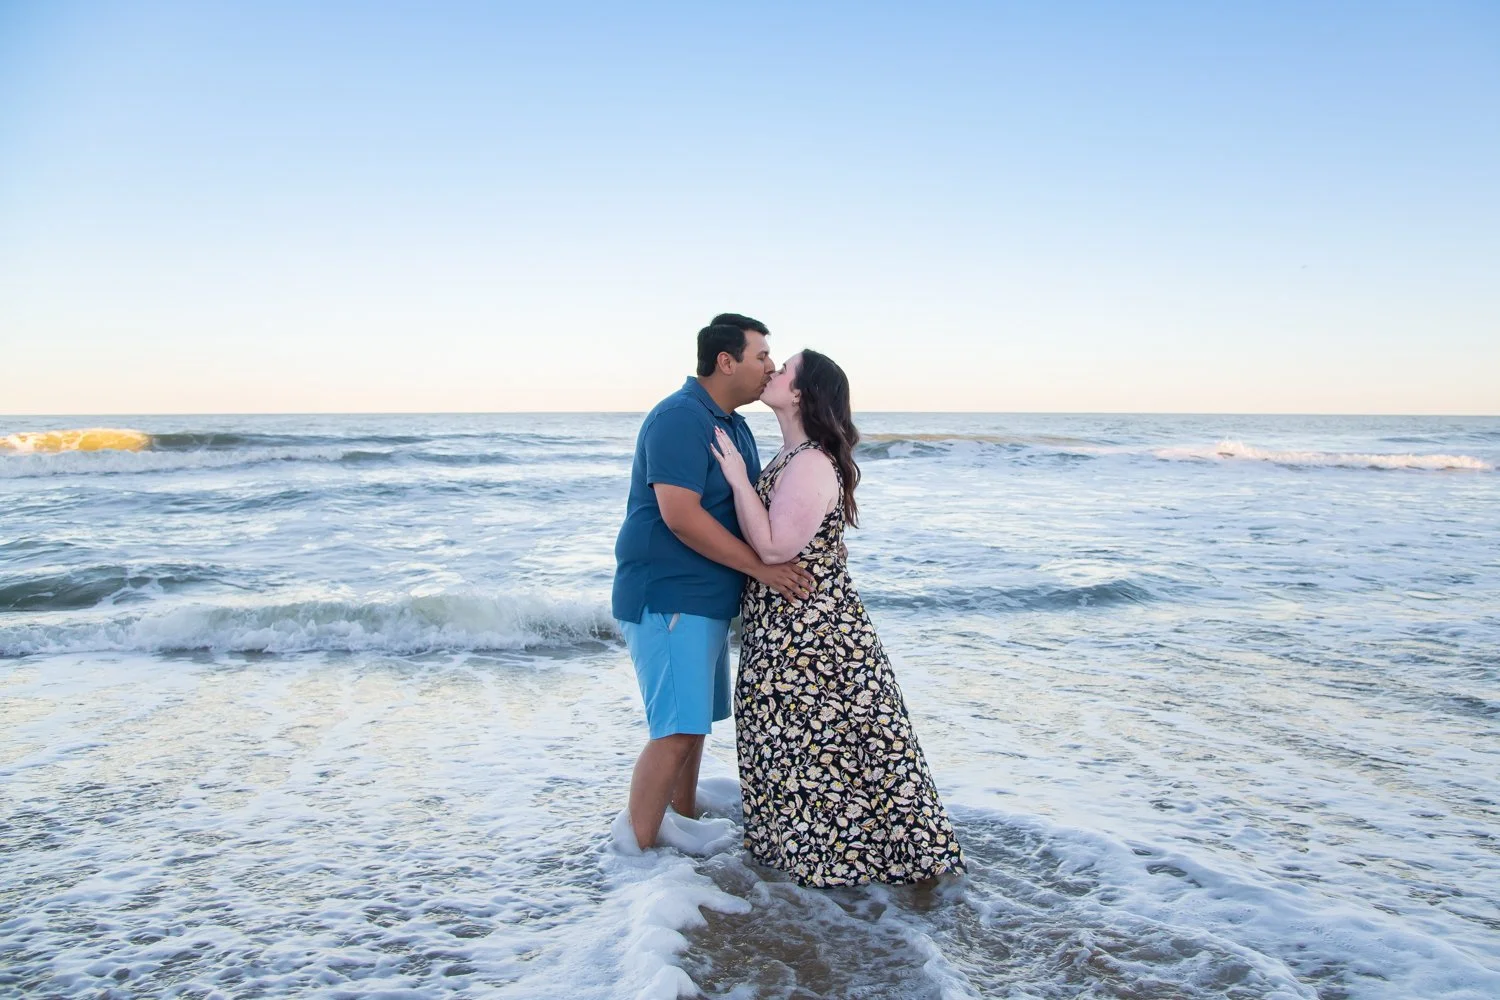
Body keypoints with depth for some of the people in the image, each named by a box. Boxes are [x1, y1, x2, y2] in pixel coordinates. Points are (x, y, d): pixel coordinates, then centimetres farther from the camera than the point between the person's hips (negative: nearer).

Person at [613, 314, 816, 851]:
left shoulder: (734, 425, 16)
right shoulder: (679, 418, -16)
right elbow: (680, 515, -26)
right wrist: (763, 567, -22)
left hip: (706, 599, 10)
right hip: (668, 598, -10)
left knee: (694, 721, 18)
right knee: (676, 731, -11)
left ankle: (686, 823, 33)